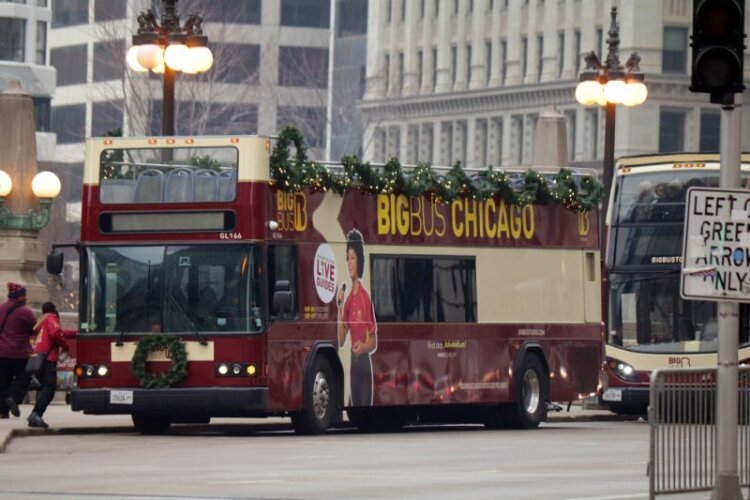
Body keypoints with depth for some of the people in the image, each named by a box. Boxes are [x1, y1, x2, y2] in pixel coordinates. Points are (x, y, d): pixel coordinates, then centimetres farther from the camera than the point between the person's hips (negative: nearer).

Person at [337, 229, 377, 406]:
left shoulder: (366, 297, -10)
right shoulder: (348, 299, 10)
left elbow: (374, 342, -6)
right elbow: (341, 340, 7)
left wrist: (364, 347, -27)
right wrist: (339, 308, -2)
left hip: (365, 363, -7)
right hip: (353, 363, 7)